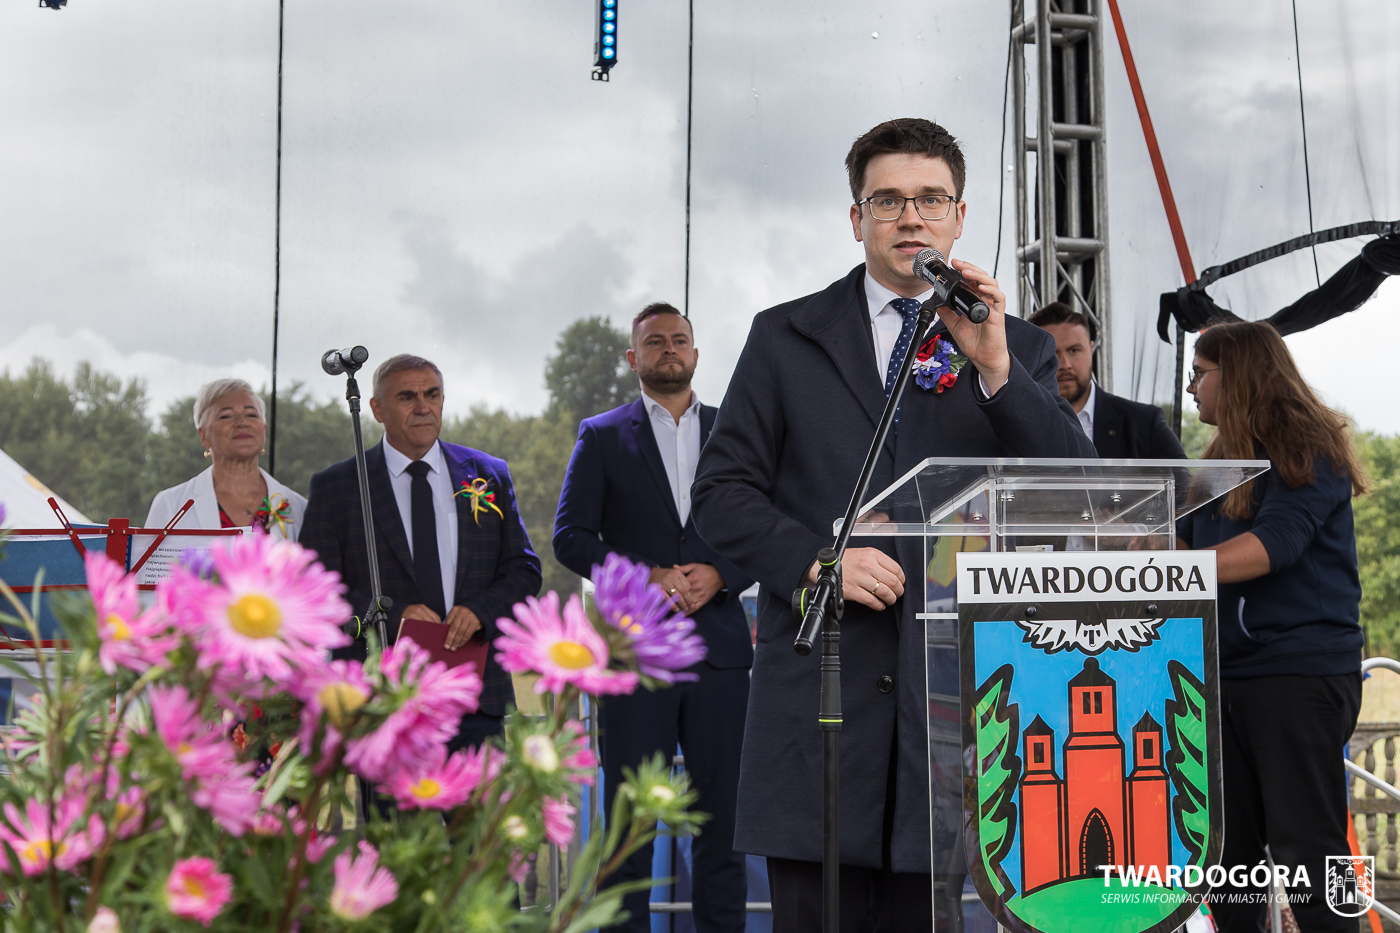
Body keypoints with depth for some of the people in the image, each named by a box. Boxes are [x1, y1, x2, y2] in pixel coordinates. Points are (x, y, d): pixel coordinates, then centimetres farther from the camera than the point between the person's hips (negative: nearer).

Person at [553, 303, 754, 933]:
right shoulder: (602, 436, 9)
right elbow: (570, 536, 1)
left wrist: (720, 575, -8)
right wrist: (646, 577, -12)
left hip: (719, 644, 2)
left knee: (723, 806, 3)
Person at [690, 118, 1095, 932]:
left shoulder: (1019, 350, 13)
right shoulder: (786, 338, 12)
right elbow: (722, 492, 7)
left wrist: (995, 368, -12)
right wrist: (813, 559, -10)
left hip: (955, 694, 1)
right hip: (820, 683, -1)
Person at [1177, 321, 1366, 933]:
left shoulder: (1309, 451, -5)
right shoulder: (1222, 463, 20)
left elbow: (1272, 543, -19)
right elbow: (1182, 537, 18)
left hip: (1302, 673, -8)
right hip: (1227, 674, 8)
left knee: (1305, 847, -10)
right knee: (1227, 848, 8)